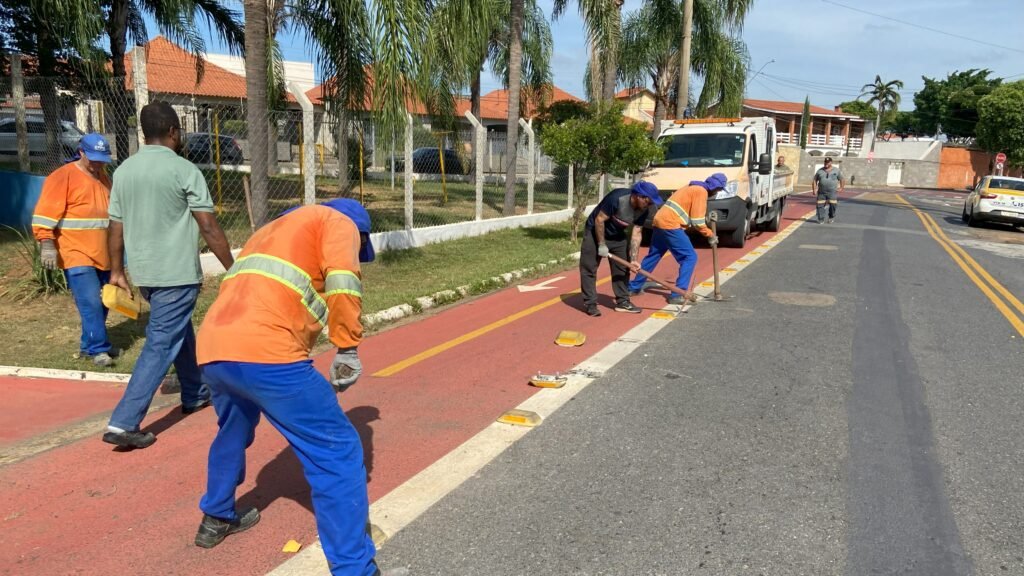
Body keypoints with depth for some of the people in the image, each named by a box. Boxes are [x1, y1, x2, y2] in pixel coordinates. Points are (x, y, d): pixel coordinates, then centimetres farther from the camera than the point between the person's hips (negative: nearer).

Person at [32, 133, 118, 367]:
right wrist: (47, 244, -20)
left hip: (103, 255, 7)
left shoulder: (103, 177, 15)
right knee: (91, 303, -13)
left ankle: (89, 345, 23)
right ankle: (98, 348, -6)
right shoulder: (63, 176, -9)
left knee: (101, 303, 11)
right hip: (77, 255, -7)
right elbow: (45, 213, -14)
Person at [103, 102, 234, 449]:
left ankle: (194, 395, 39)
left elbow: (116, 226, 10)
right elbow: (209, 227, -14)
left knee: (179, 330, 24)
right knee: (161, 346, -4)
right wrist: (232, 269, -6)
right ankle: (123, 424, -6)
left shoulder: (124, 170, 6)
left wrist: (117, 271, 20)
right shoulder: (184, 170, -12)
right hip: (176, 274, -7)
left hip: (143, 273, 8)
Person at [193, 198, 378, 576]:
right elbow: (342, 284, -8)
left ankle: (216, 519, 54)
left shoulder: (273, 229, 36)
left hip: (212, 351, 9)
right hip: (264, 353, -8)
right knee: (337, 451, -1)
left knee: (234, 432, 35)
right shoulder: (338, 222, 13)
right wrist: (347, 350, 0)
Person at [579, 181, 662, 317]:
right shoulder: (616, 198, -34)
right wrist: (602, 244, -21)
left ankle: (622, 301, 16)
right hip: (595, 232, -6)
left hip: (617, 236, 7)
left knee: (622, 268, 7)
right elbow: (599, 220, -27)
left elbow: (636, 234, -9)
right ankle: (590, 304, -2)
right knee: (589, 268, -8)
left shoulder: (643, 211, -14)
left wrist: (633, 259, -15)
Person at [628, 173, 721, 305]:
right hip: (671, 225, -10)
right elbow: (697, 221, -10)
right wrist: (710, 235, 0)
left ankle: (634, 287, 27)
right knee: (690, 258, -6)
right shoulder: (701, 191, -6)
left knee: (653, 256, 19)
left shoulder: (694, 187, 23)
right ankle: (678, 294, -10)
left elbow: (691, 216, 25)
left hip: (660, 221, 10)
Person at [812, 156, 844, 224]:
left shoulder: (836, 170, 7)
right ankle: (821, 219, 2)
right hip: (821, 192, 1)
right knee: (820, 205, -6)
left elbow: (841, 179, 13)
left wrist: (842, 188, 1)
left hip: (832, 192, -1)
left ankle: (831, 217, 10)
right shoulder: (820, 171, 9)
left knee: (833, 204, -11)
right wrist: (814, 189, 0)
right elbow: (815, 180, 10)